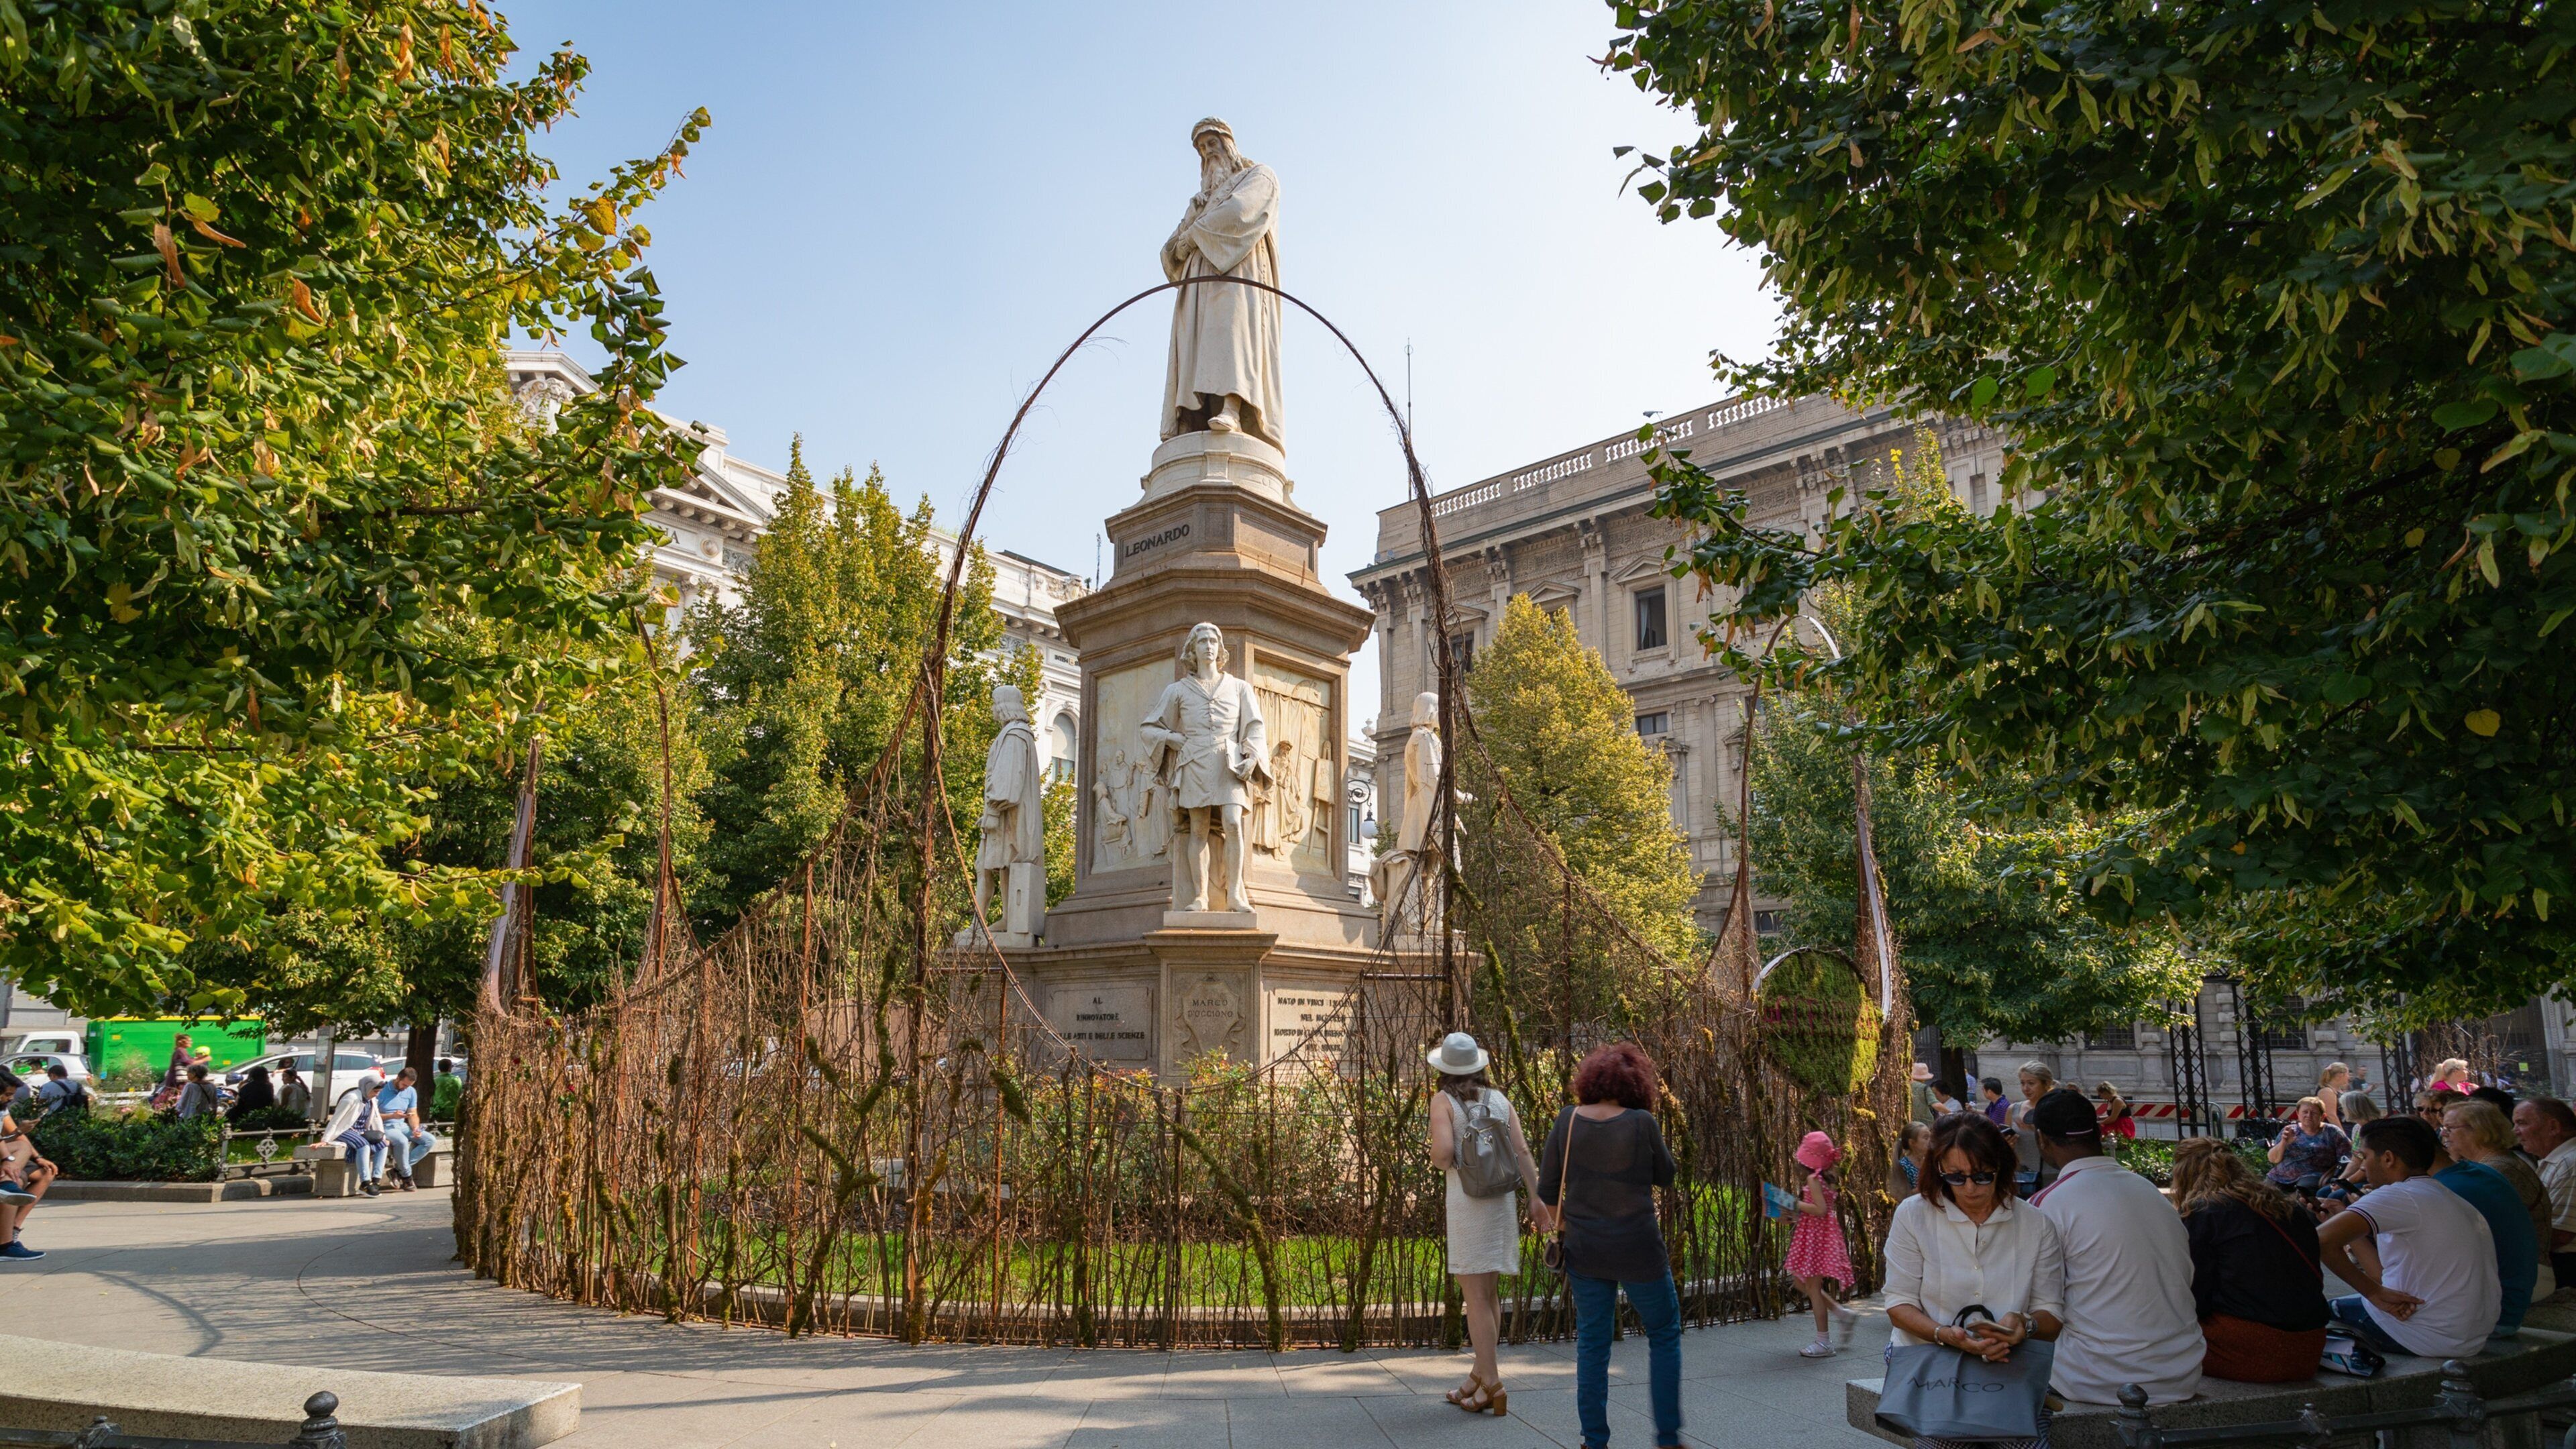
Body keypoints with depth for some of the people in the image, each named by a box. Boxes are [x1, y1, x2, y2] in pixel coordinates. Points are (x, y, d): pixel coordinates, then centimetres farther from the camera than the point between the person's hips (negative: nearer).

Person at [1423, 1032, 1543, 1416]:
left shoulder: (1443, 1101, -6)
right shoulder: (1500, 1100, 8)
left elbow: (1444, 1151, -19)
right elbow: (1522, 1151, 0)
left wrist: (1440, 1164, 3)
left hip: (1467, 1201, -6)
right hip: (1502, 1199, 6)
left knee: (1476, 1296, -1)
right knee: (1487, 1292, 17)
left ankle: (1492, 1386, -3)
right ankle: (1480, 1376, 26)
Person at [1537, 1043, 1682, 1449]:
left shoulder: (1568, 1121, -5)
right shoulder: (1641, 1122, -14)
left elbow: (1547, 1189, 0)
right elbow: (1664, 1175, 2)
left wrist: (1563, 1226, 16)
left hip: (1585, 1249, 3)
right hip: (1638, 1249, -3)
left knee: (1592, 1344, 13)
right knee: (1664, 1335, 16)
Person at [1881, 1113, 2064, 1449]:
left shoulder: (2036, 1225, 5)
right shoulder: (1913, 1215, -1)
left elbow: (2052, 1314, 7)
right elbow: (1899, 1304, -1)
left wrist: (2025, 1325, -18)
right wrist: (1946, 1335, -20)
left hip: (2010, 1362, 1)